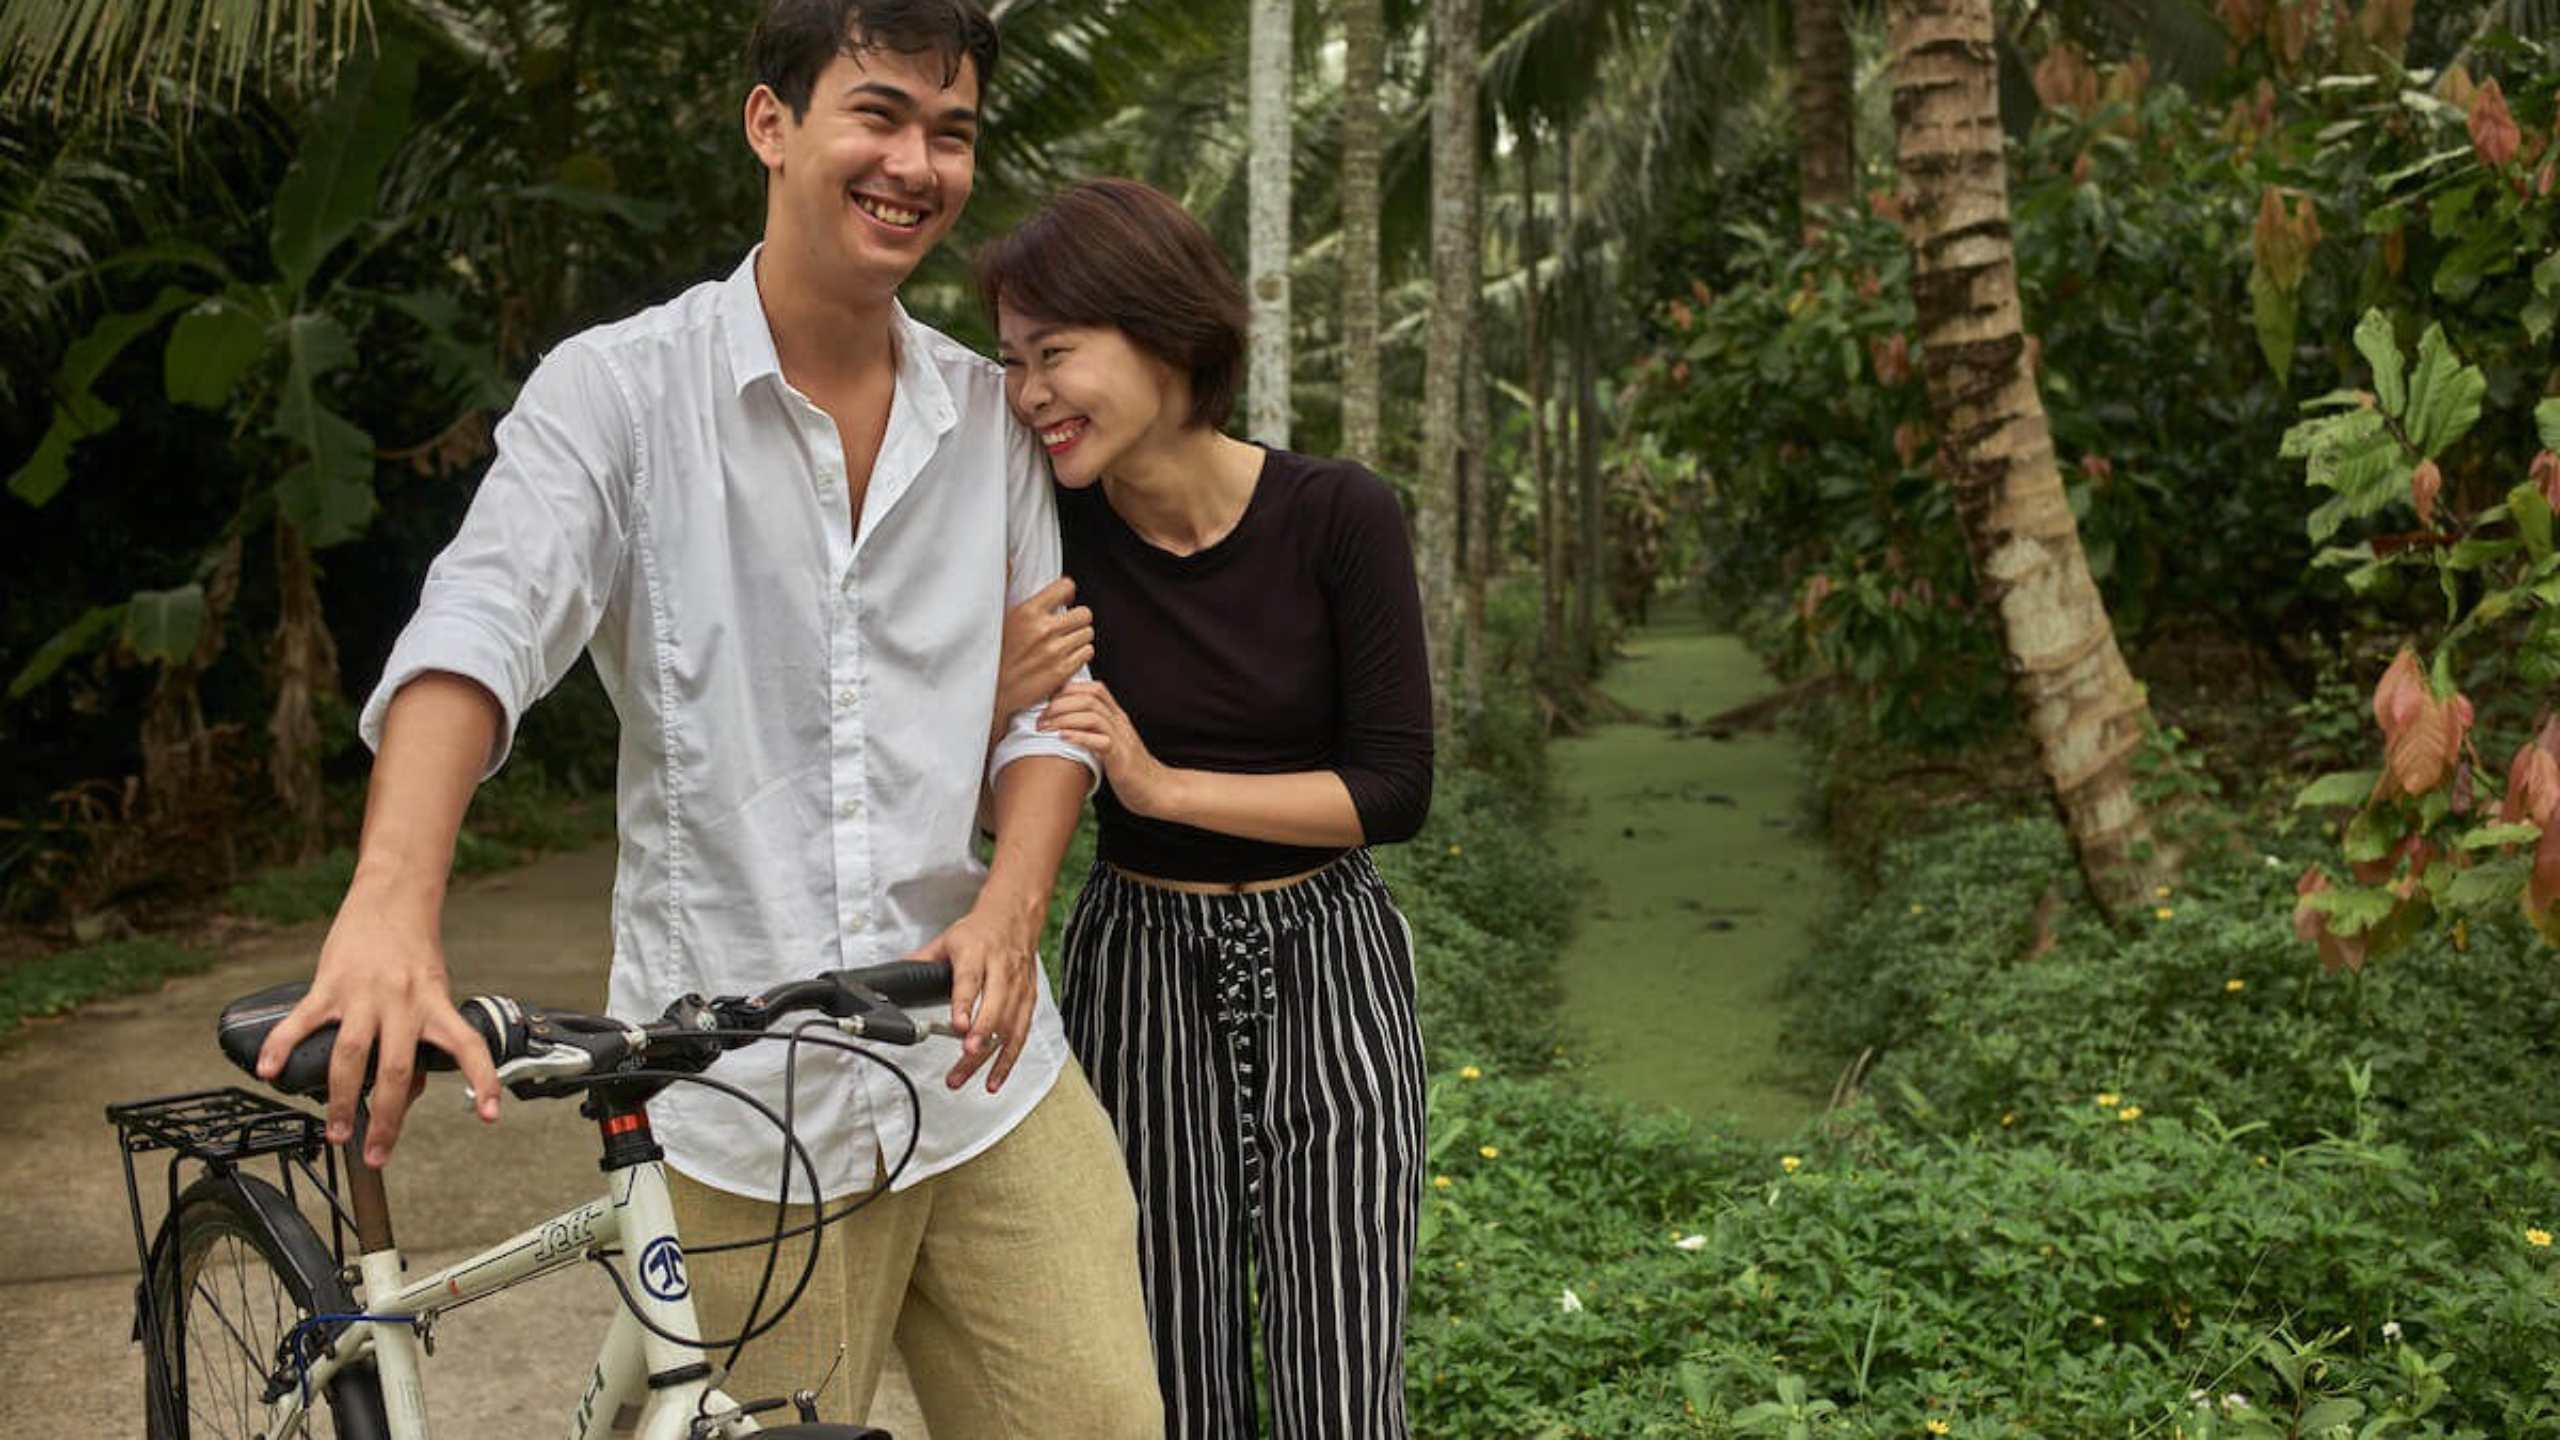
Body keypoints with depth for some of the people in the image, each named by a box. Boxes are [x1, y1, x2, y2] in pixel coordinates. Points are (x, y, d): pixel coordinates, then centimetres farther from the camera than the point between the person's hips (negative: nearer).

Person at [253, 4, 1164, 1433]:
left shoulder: (991, 417, 8)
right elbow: (480, 625, -19)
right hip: (742, 1105, -3)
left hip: (982, 1065, 4)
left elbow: (1047, 700, 10)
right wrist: (391, 905, -36)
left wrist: (1014, 900, -10)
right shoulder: (620, 388, -5)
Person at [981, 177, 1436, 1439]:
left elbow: (1396, 788, -12)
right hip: (1139, 976, 2)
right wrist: (1002, 701, -22)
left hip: (1327, 971, -1)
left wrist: (1167, 782, -19)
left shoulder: (1337, 515, -12)